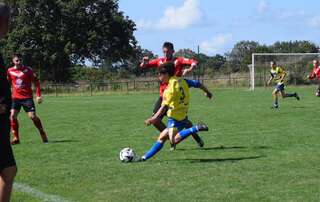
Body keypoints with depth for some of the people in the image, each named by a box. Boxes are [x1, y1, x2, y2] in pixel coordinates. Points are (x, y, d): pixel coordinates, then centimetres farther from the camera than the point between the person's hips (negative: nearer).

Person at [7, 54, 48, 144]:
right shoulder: (10, 71, 2)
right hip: (16, 97, 2)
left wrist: (38, 95, -6)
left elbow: (36, 82, 0)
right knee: (13, 116, -13)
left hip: (27, 97, -2)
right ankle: (16, 138, -2)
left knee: (32, 116, -9)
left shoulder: (27, 70, -5)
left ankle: (42, 133, 15)